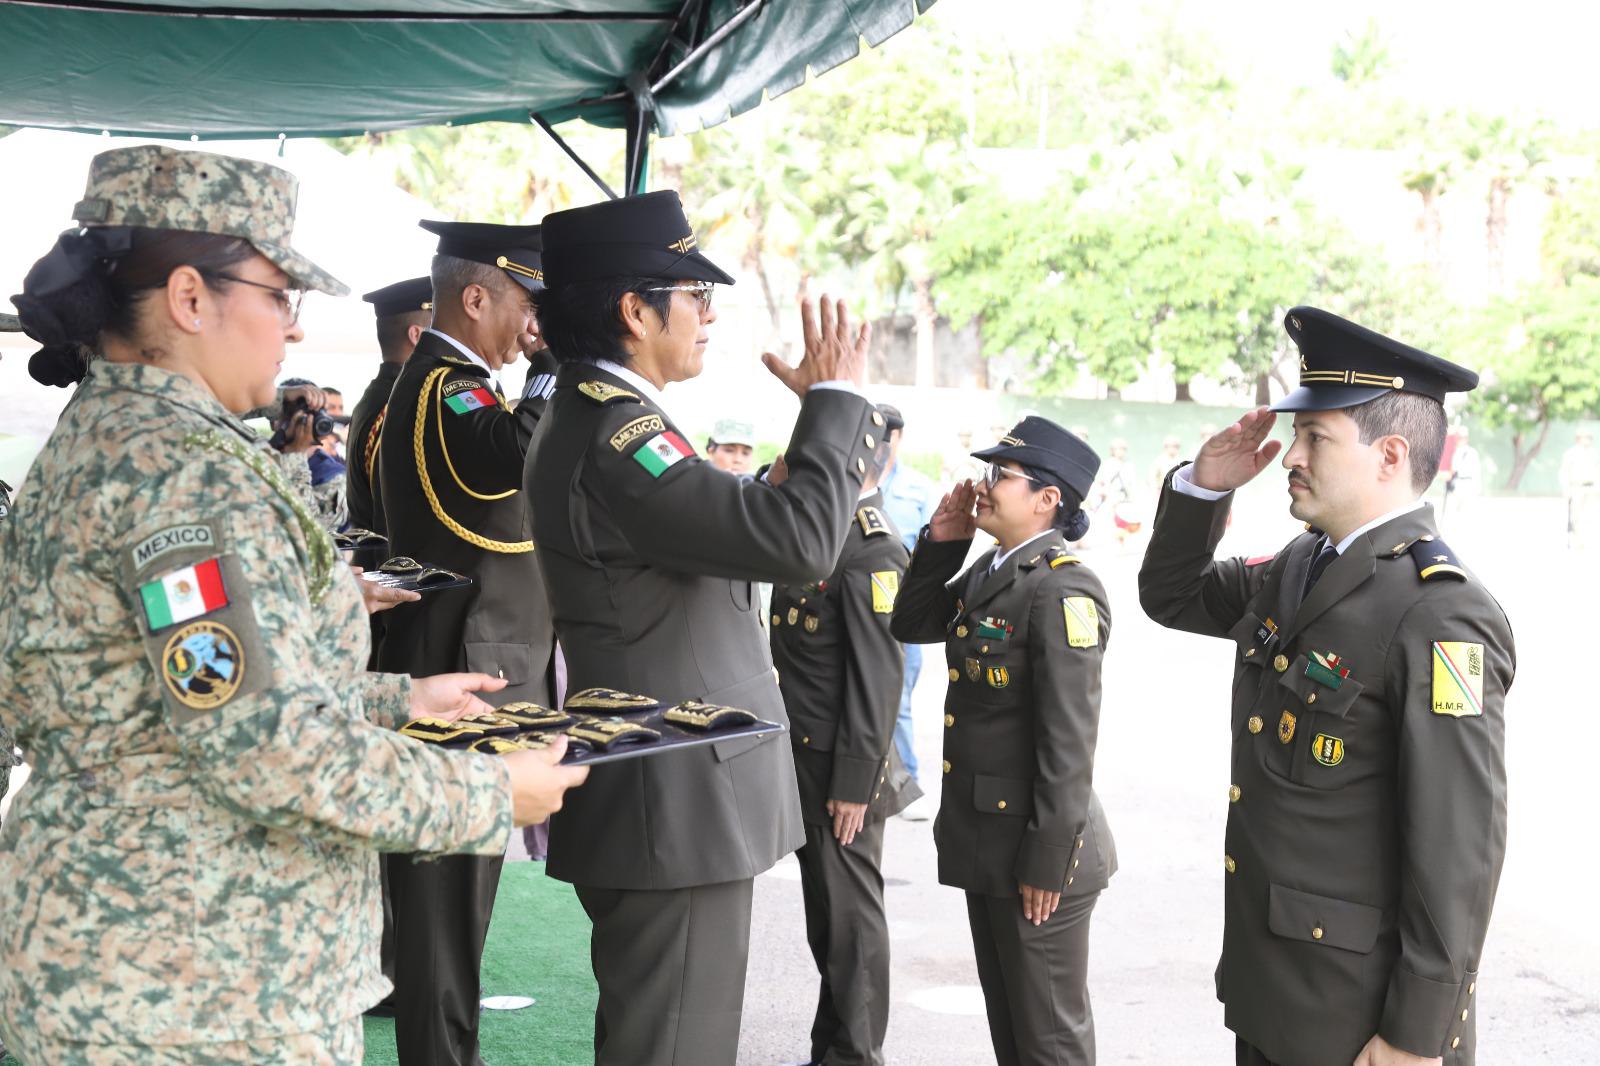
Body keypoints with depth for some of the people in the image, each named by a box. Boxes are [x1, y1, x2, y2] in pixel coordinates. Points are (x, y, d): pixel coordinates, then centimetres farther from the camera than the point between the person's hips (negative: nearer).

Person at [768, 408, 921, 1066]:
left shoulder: (871, 550, -18)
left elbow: (878, 678, -20)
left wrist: (854, 783, -20)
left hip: (841, 770, -9)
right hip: (804, 763, 9)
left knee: (849, 913, 3)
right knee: (824, 912, 17)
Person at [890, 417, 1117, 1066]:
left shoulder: (1063, 592, -20)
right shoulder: (990, 572, 7)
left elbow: (1068, 740, -22)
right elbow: (909, 624, 19)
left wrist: (1046, 862, -20)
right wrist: (940, 544, 5)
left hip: (1035, 848, -9)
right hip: (986, 841, 9)